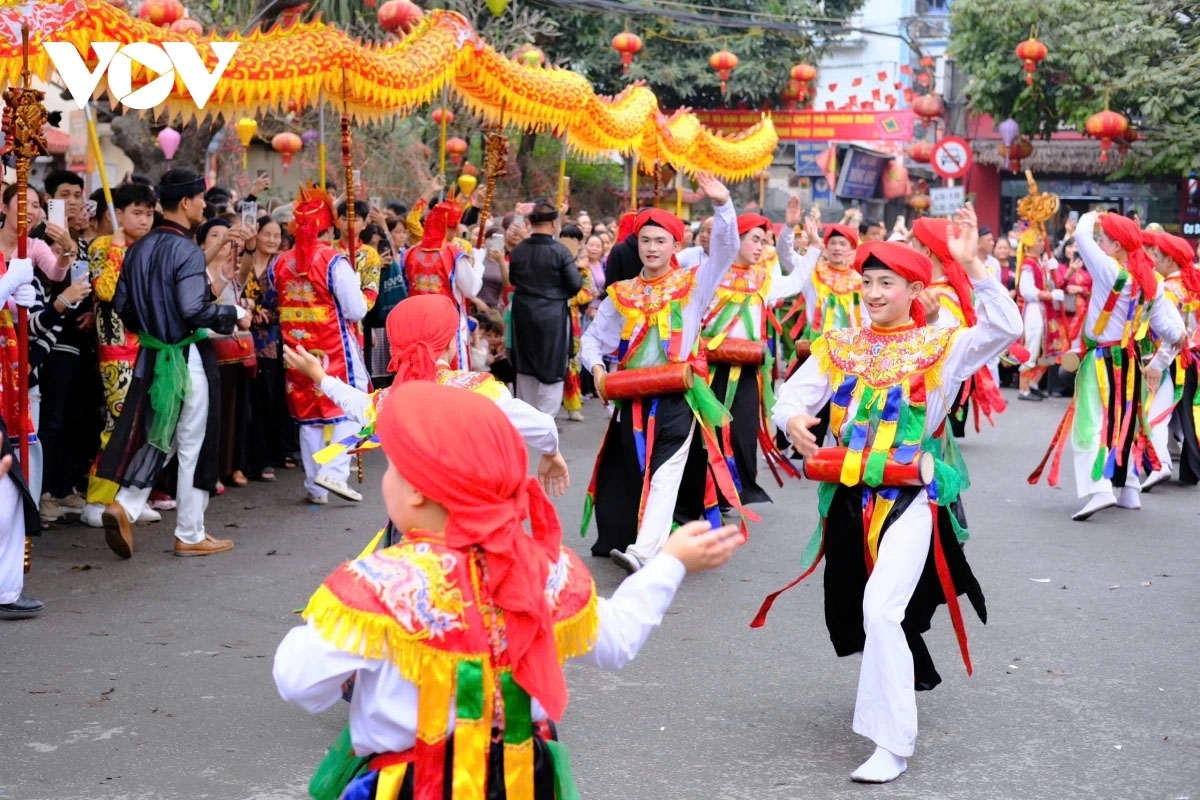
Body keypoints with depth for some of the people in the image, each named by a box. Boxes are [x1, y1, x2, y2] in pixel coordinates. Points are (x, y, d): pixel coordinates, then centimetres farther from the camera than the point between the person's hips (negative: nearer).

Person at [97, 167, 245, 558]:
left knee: (158, 436, 18)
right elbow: (194, 311, -24)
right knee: (192, 444, 3)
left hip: (152, 354, 7)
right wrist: (235, 314, -9)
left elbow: (120, 303, 9)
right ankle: (190, 535, 10)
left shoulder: (138, 249, 7)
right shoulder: (187, 251, -16)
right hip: (188, 357, -7)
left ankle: (125, 505, 1)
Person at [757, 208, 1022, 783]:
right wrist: (792, 420, -21)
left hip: (909, 496, -5)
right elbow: (791, 395, 2)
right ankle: (901, 678, 49)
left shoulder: (938, 346, -3)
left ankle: (892, 744, -13)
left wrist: (970, 265, -26)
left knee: (882, 609, -21)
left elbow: (1005, 328, -18)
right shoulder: (839, 346, 8)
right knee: (854, 610, 18)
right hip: (849, 497, 5)